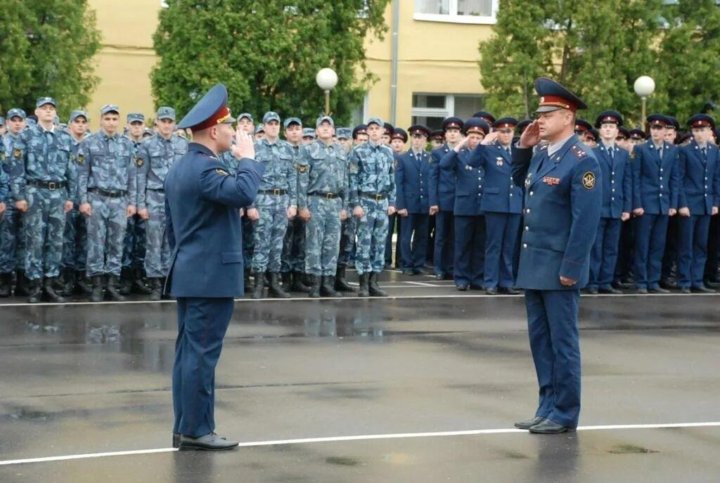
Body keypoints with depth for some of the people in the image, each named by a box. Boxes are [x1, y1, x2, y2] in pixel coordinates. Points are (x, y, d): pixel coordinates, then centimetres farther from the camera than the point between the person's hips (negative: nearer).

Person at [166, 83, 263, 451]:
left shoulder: (179, 168, 15)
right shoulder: (204, 167, -17)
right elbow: (243, 193, -33)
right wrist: (247, 157, -17)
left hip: (189, 275, 10)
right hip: (212, 277, -10)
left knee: (188, 351, 11)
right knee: (202, 353, -6)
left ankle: (185, 427, 15)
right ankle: (195, 431, -3)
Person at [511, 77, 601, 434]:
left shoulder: (582, 160, -15)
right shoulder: (541, 155, 10)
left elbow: (586, 219, -18)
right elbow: (520, 181, 30)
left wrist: (570, 268, -20)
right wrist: (523, 147, 13)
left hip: (559, 267, -8)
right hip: (533, 264, 8)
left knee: (562, 341, 0)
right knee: (540, 339, 12)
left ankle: (565, 414, 7)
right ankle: (548, 408, 21)